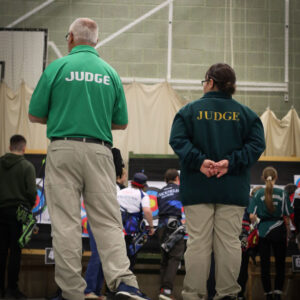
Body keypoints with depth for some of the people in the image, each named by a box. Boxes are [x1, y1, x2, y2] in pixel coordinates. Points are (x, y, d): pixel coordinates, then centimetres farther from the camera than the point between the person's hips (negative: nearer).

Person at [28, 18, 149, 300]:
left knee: (65, 224, 0)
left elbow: (35, 115, 3)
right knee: (108, 221, 4)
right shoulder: (110, 73, 10)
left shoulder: (58, 67, 0)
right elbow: (121, 122, 14)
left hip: (64, 149, -2)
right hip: (100, 152, 3)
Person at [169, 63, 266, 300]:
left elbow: (178, 140, -8)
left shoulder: (189, 110, 4)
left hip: (198, 188, -1)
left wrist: (199, 160, -14)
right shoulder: (245, 114, 8)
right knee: (230, 241, 3)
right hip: (233, 190, 1)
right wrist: (231, 162, -10)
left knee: (198, 241, 0)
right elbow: (256, 144, -3)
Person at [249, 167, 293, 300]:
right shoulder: (282, 193, -4)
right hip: (279, 230, 0)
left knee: (264, 264, 6)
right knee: (280, 263, 8)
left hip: (263, 231, 0)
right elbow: (288, 214, -5)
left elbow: (252, 216, -6)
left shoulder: (259, 194, -3)